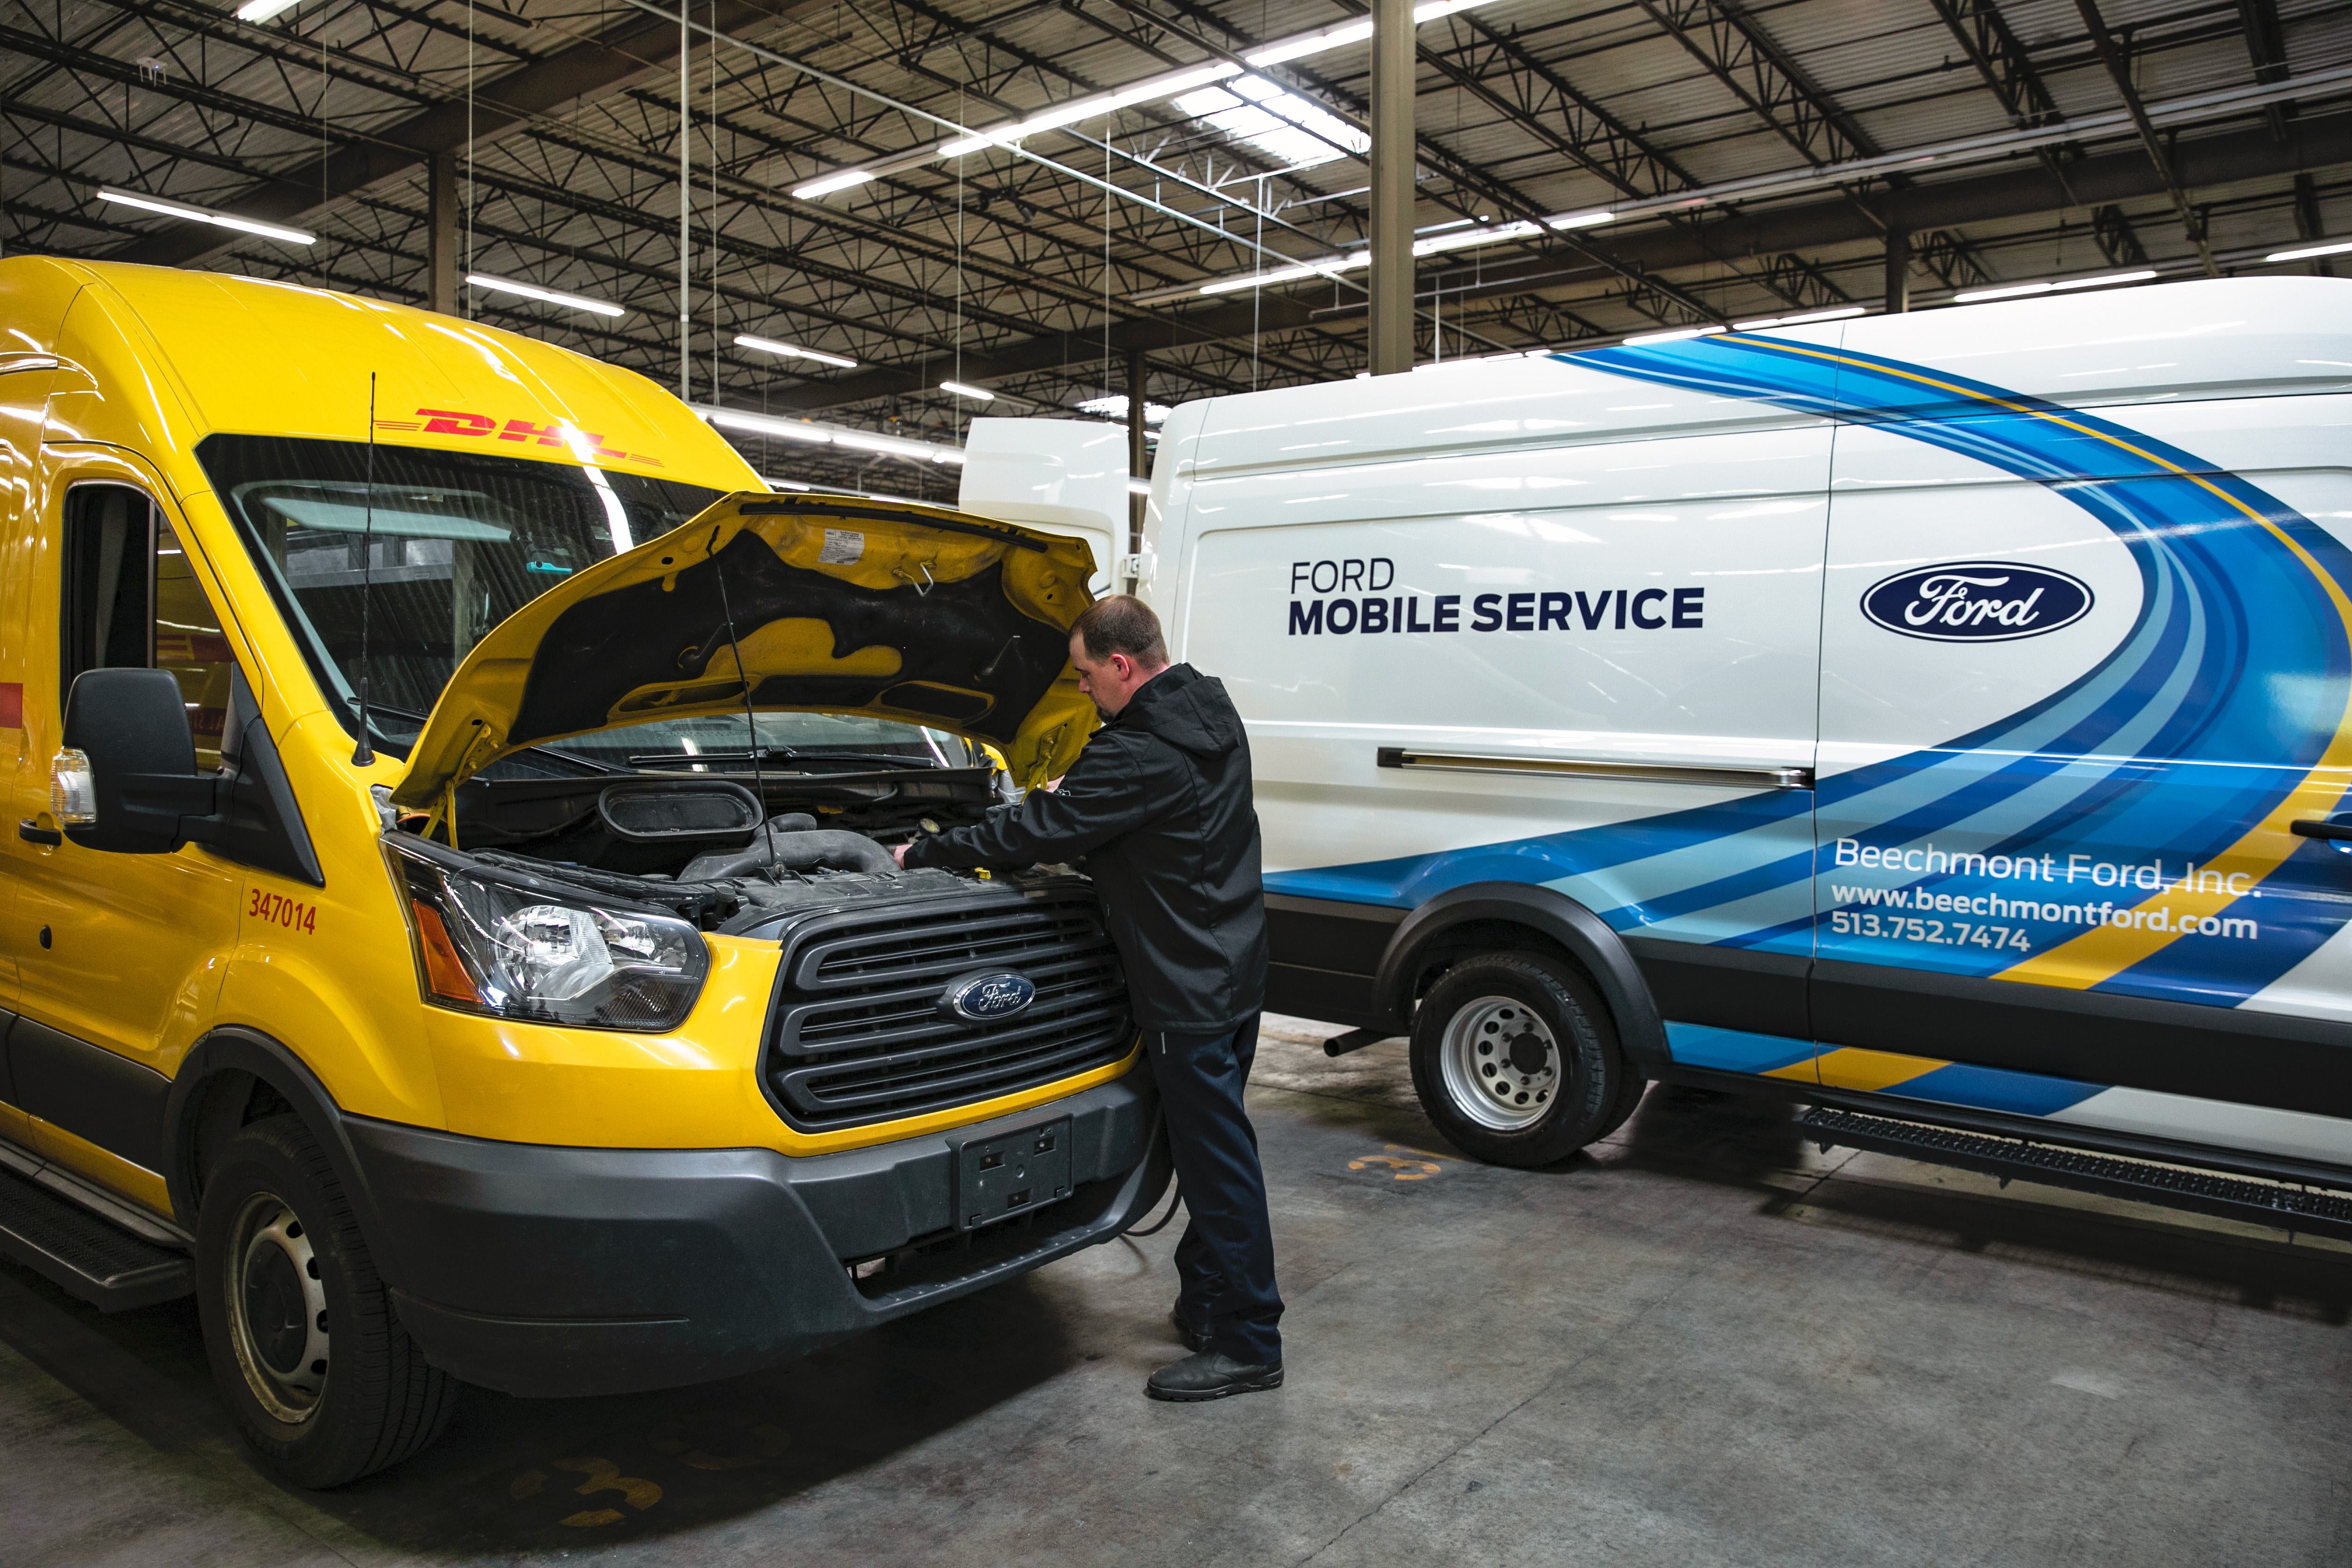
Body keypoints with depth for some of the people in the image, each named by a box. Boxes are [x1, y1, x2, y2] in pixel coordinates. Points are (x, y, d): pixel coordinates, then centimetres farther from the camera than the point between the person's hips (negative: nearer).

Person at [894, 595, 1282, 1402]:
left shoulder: (1139, 756, -22)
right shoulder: (1209, 712, 8)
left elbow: (1039, 829, -15)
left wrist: (925, 852, -4)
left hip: (1191, 993, -10)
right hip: (1233, 971, 10)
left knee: (1217, 1162, 0)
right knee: (1210, 1150, 18)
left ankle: (1246, 1345, 11)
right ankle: (1206, 1303, 32)